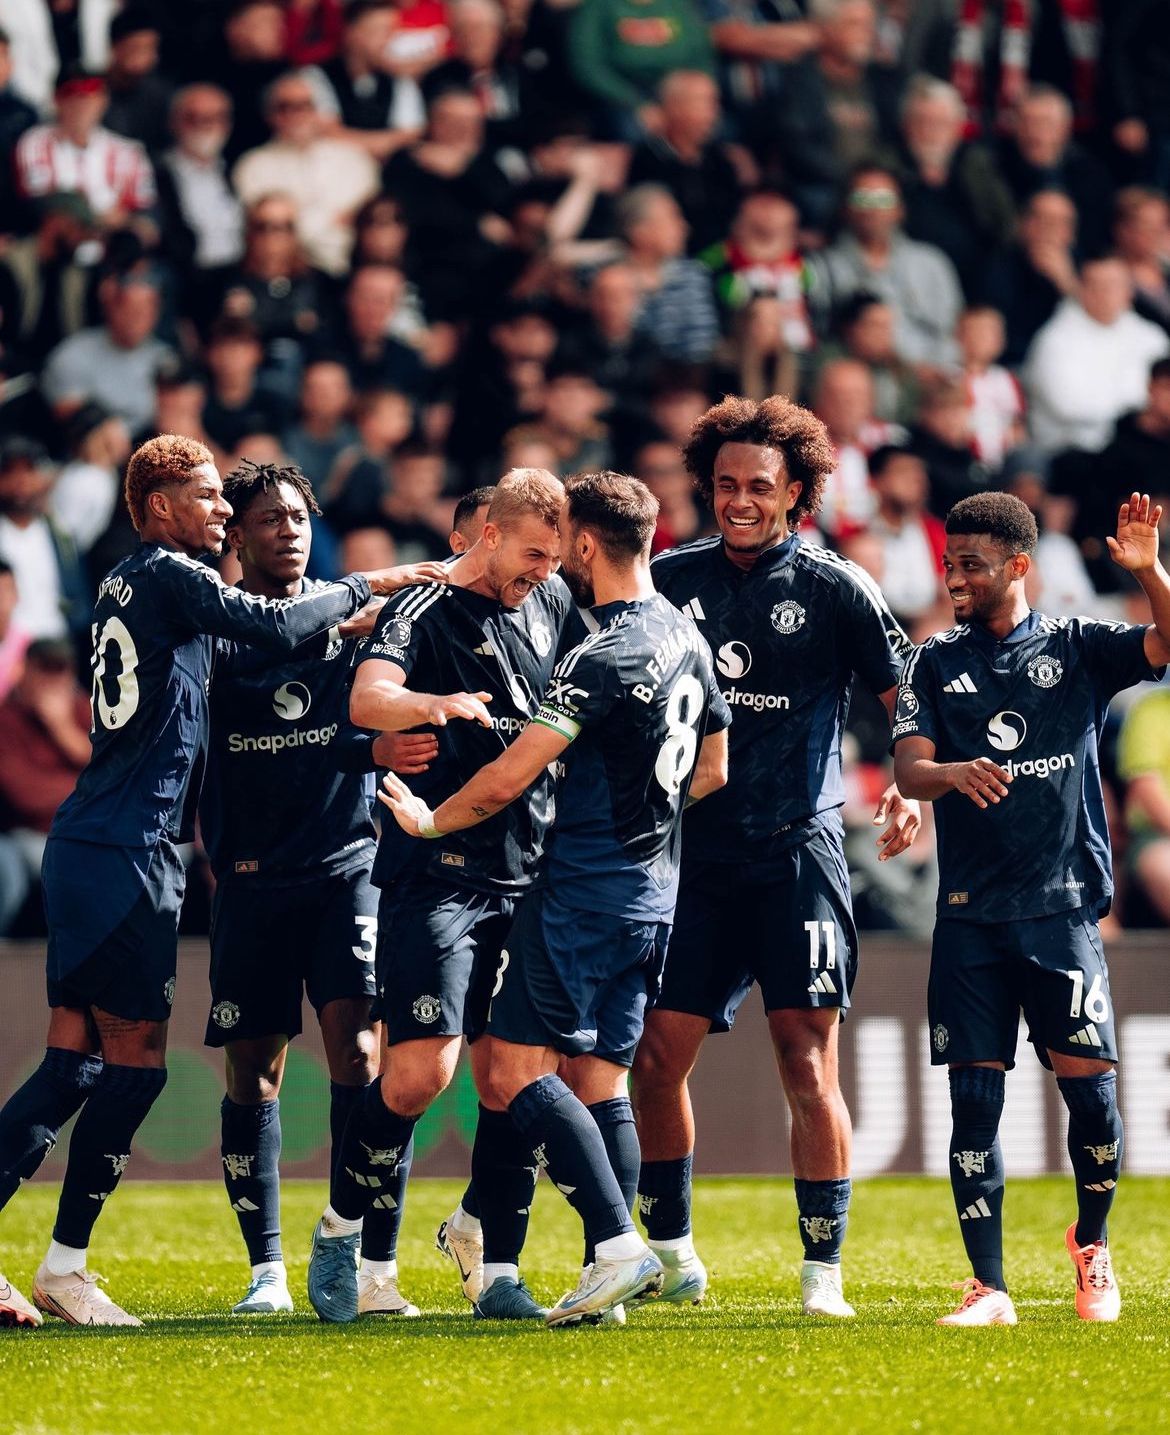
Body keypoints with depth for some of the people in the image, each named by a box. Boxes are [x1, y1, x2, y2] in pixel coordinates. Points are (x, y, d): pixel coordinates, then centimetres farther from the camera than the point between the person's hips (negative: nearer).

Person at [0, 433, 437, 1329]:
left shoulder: (129, 586, 18)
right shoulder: (168, 576, -8)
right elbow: (274, 627, -16)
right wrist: (359, 589, -1)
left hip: (87, 847, 9)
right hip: (124, 852, -9)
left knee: (74, 1061, 8)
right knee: (137, 1059, -4)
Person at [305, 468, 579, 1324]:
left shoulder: (551, 604, 13)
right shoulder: (424, 611, -8)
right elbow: (368, 700, -27)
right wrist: (437, 705, -46)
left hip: (527, 875, 6)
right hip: (437, 875, -6)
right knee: (421, 1073, -14)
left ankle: (491, 1259, 14)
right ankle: (342, 1231, 8)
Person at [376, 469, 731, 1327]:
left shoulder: (605, 658, -17)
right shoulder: (687, 638, 11)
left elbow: (507, 781, -17)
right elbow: (711, 770, 24)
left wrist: (429, 821, -1)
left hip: (584, 892, -9)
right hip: (652, 893, 9)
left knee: (517, 1068, -8)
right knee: (600, 1080, 10)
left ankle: (618, 1245, -17)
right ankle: (614, 1268, 4)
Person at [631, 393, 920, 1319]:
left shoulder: (834, 588, 1)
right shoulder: (672, 580, 9)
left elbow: (908, 700, 3)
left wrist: (911, 790, -13)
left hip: (798, 852, -3)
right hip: (695, 855, 3)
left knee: (808, 1066, -8)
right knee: (658, 1059, 1)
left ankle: (823, 1270, -3)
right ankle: (669, 1247, 18)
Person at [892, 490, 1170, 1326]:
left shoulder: (1075, 650, 5)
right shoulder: (935, 665, 9)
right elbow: (908, 770, -1)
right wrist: (953, 772, -24)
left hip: (1063, 907, -1)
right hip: (970, 917, 1)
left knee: (1089, 1084, -5)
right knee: (974, 1100, -4)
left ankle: (1093, 1244, 21)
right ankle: (989, 1288, 0)